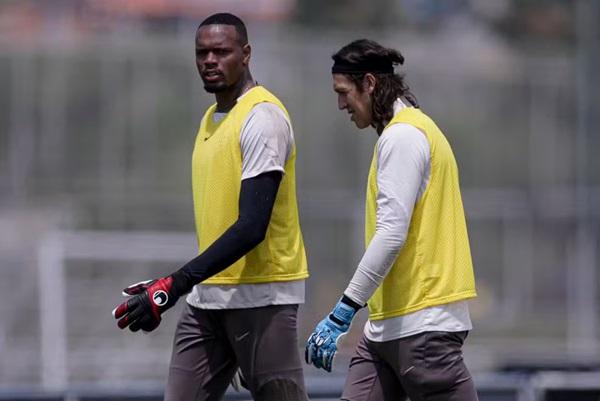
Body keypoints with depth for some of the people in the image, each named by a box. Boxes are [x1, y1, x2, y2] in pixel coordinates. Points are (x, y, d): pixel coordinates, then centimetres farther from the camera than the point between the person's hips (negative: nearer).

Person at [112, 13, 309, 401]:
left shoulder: (262, 117, -13)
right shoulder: (212, 118, 15)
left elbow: (252, 226, -22)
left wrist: (174, 286, -26)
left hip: (261, 297, -8)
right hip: (207, 298, 9)